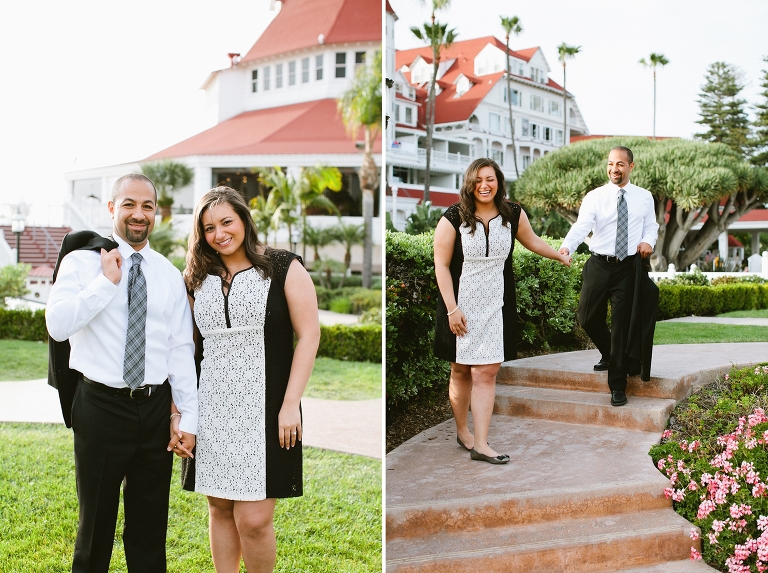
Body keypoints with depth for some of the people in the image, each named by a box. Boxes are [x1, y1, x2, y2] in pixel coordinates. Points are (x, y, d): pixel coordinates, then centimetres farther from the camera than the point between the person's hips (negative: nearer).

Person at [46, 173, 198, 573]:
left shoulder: (170, 275, 7)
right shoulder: (82, 263, -2)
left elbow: (181, 350, 4)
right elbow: (57, 325, -17)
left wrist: (189, 418, 0)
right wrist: (107, 282, -17)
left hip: (156, 408, 3)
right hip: (101, 406, -3)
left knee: (151, 525, 13)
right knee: (97, 521, 11)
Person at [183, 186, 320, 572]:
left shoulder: (283, 268, -1)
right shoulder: (198, 279, 12)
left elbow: (309, 335, -5)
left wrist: (290, 404, -11)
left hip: (264, 408, -4)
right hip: (213, 410, 4)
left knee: (253, 519, -5)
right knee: (220, 508, 10)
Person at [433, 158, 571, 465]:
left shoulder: (512, 214, 1)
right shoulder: (453, 218, -10)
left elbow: (531, 240, 21)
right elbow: (441, 266, -9)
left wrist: (560, 256, 34)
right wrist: (452, 309, -13)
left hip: (494, 306, 2)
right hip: (460, 306, -2)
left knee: (486, 373, -2)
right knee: (461, 371, 9)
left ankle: (480, 444, 0)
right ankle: (462, 431, 29)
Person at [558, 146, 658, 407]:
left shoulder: (644, 197, 5)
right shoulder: (594, 197, -2)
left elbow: (651, 226, 14)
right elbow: (581, 226, -17)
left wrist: (648, 241, -10)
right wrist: (566, 248, -35)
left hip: (628, 267, 0)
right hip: (599, 265, 1)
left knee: (621, 324, 0)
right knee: (587, 317, 5)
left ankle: (617, 386, 10)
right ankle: (609, 354, 38)